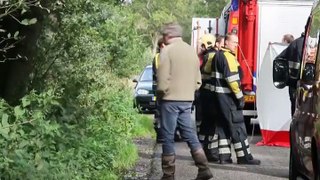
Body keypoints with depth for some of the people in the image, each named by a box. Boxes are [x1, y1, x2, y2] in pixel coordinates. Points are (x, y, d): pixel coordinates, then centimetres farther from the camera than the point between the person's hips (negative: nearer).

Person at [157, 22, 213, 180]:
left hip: (171, 99, -6)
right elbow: (198, 80, 14)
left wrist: (161, 92, 0)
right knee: (190, 134, 12)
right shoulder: (191, 50, 13)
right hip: (187, 100, 6)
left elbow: (163, 78, -15)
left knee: (168, 137, 0)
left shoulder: (167, 50, -9)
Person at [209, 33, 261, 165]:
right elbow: (232, 78, -21)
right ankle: (243, 156, -6)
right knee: (237, 125, -7)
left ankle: (224, 154, 13)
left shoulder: (218, 55, 17)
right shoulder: (228, 56, -14)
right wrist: (239, 96, -17)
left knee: (223, 124, 12)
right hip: (227, 95, -10)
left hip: (218, 94, 10)